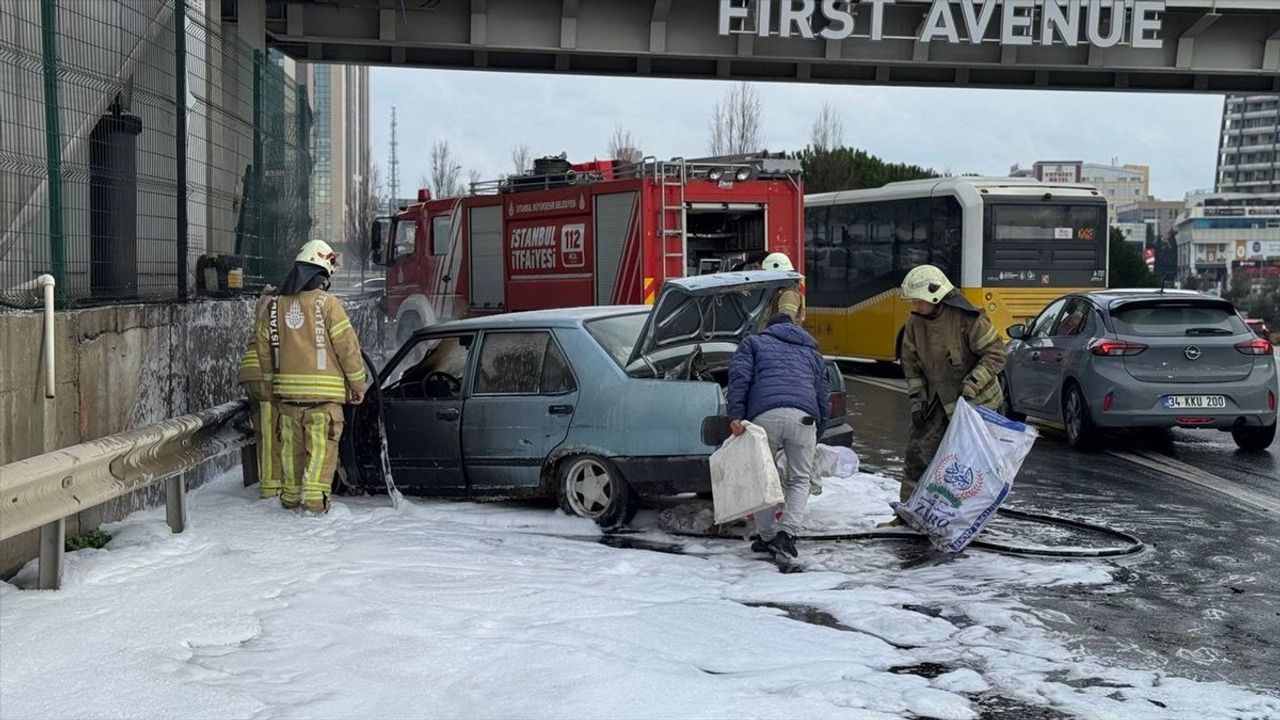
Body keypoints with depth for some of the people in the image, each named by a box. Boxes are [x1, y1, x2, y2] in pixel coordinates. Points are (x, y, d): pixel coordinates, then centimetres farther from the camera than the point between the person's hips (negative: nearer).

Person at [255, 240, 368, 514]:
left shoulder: (275, 305, 7)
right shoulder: (326, 303, -10)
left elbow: (264, 348, 14)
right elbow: (347, 346, -10)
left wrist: (274, 380, 25)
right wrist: (358, 384, 0)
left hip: (287, 391, 5)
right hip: (323, 391, -5)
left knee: (292, 446, 15)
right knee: (321, 446, 0)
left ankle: (290, 496, 22)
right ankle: (314, 497, -6)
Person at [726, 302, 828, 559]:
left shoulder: (753, 343, 26)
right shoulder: (811, 352, 35)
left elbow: (739, 377, 6)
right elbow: (822, 397, 31)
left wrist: (735, 415, -2)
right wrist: (816, 438, 37)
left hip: (764, 415, -2)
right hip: (802, 418, 2)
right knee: (800, 479, 12)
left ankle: (766, 536, 15)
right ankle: (787, 533, -5)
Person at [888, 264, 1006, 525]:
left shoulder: (967, 319, -21)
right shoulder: (915, 323, -2)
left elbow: (996, 354, -17)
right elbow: (911, 363, 7)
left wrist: (970, 386, -24)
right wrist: (917, 400, 1)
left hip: (974, 401, -6)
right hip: (938, 400, 6)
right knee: (919, 450, 5)